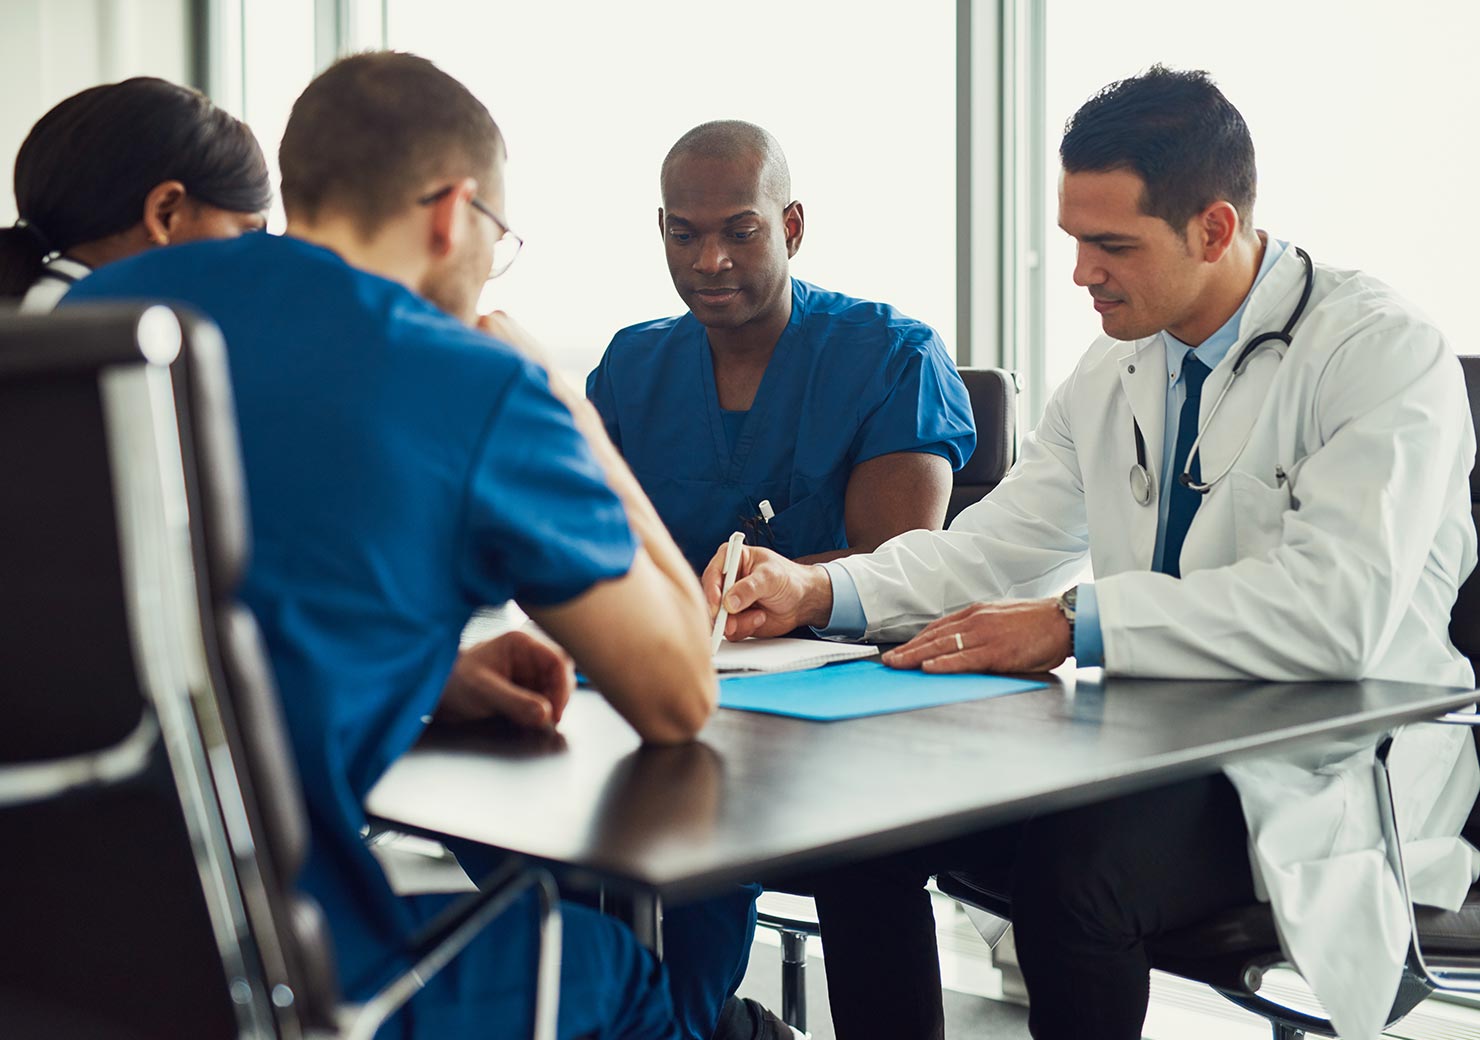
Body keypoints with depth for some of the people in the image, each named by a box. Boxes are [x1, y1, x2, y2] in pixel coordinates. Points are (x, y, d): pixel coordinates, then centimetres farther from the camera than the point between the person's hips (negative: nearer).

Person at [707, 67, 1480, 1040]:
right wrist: (818, 592, -8)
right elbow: (999, 548, 9)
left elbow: (1338, 605, -25)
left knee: (1071, 865, -33)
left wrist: (1074, 623, -26)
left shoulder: (1382, 353, -13)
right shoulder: (1117, 365, 10)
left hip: (1326, 766, -7)